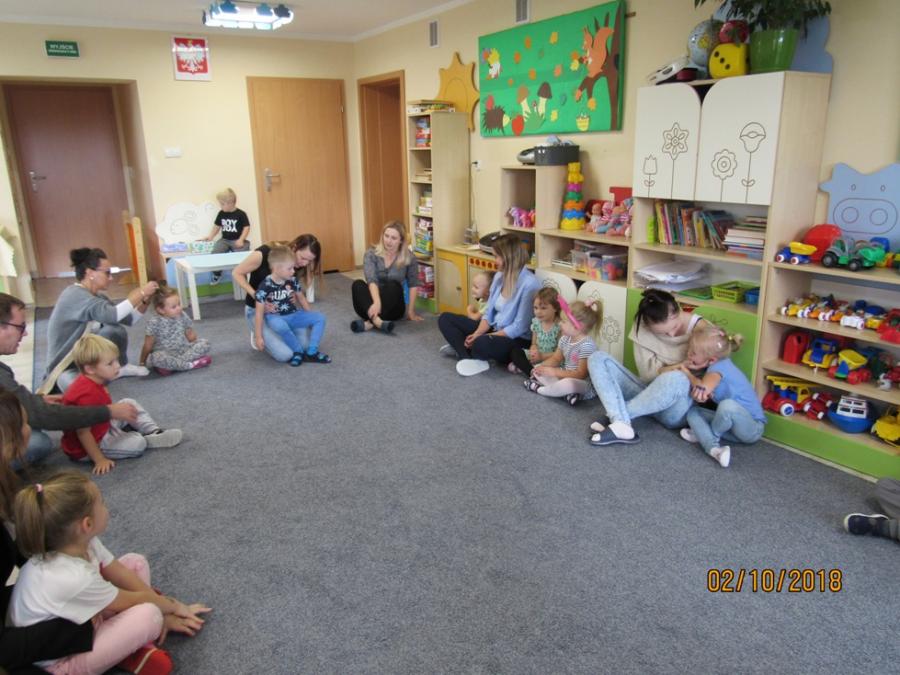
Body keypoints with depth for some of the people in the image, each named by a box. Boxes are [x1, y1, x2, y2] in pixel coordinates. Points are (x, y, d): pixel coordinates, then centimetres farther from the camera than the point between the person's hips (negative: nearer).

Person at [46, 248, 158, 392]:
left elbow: (128, 319, 5)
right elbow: (112, 315, -38)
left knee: (115, 329, -11)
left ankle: (120, 368, 11)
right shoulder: (76, 295, -23)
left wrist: (146, 300, -11)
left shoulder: (95, 295, 5)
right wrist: (141, 293, -27)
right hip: (64, 368, -9)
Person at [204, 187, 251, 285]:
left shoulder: (240, 214, -7)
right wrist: (210, 237, 8)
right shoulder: (221, 214, 8)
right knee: (215, 252, -19)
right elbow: (217, 226, 18)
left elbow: (246, 227, -8)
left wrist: (241, 240, -18)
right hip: (224, 240, 4)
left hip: (237, 240, -4)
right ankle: (217, 275, 1)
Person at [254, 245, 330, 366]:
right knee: (280, 326, -40)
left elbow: (302, 299, 13)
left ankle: (311, 352, -12)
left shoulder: (292, 281, -4)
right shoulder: (265, 286, -18)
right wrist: (259, 337, -16)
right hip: (275, 318, -5)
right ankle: (299, 351, -18)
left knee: (320, 317, -11)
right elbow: (259, 313, -15)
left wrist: (311, 319, 12)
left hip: (293, 315, 5)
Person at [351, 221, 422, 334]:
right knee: (357, 284, -27)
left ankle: (369, 322, -42)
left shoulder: (409, 258, -5)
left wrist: (410, 311, -10)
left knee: (393, 285, -30)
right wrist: (377, 302, -39)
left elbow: (413, 284, -2)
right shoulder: (371, 254, -8)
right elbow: (371, 281, -22)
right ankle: (376, 320, -50)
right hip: (374, 302, 1)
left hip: (393, 307, 0)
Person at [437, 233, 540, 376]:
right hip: (493, 329, 9)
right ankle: (469, 358, -17)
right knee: (445, 318, 3)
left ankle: (461, 348, -6)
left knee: (482, 344, -40)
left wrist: (482, 337, -21)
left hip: (517, 340, -9)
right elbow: (489, 313, 7)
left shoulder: (529, 284, -22)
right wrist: (477, 334, -12)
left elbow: (519, 327, -22)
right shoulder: (499, 276, 3)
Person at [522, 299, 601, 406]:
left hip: (584, 384, -9)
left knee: (568, 383, -41)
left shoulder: (587, 345, -24)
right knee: (537, 369, 8)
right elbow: (555, 359, 11)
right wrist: (542, 366, -10)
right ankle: (564, 392, -14)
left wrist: (554, 372, -27)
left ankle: (539, 388, -11)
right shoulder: (565, 339, 3)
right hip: (565, 376, 9)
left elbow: (581, 374, -28)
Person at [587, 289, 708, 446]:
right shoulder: (643, 326, -7)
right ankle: (621, 423, -33)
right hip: (650, 394, 3)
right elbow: (646, 373, -8)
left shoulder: (699, 327, -12)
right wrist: (663, 371, -29)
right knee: (597, 358, -12)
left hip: (678, 406, -3)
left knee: (677, 379, -40)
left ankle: (614, 417, -22)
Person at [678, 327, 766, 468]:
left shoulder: (719, 367, -22)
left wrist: (686, 372, -20)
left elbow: (704, 387, -42)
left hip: (752, 428, -9)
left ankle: (706, 435, -9)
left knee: (727, 405, -38)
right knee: (693, 412, -3)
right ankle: (714, 448, -26)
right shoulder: (719, 363, 3)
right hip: (732, 422, 9)